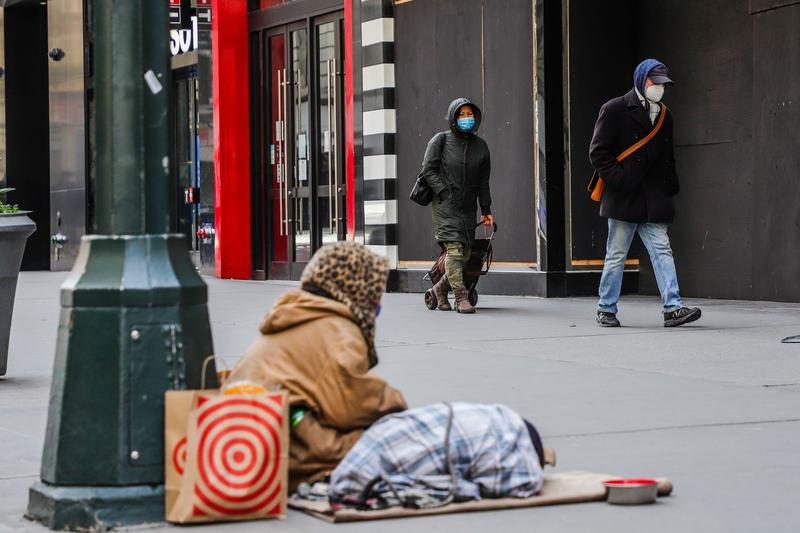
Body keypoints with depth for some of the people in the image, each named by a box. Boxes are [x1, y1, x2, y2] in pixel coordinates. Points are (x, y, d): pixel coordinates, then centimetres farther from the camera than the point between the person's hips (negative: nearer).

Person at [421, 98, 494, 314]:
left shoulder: (480, 146, 13)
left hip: (468, 208, 5)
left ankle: (440, 288, 25)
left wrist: (486, 211, 13)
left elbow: (483, 182, 17)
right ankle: (461, 297, -18)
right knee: (454, 248, -17)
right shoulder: (440, 140, 1)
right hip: (445, 206, -5)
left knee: (465, 253, 3)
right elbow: (428, 170, -4)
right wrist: (445, 194, -13)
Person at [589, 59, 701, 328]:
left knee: (662, 251, -6)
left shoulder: (664, 116, 16)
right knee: (616, 256, 2)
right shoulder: (615, 110, -3)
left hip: (653, 202, 5)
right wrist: (618, 180, -14)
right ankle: (606, 308, 13)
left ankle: (673, 308, -11)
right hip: (623, 199, -5)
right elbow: (598, 152, -6)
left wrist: (670, 186, 13)